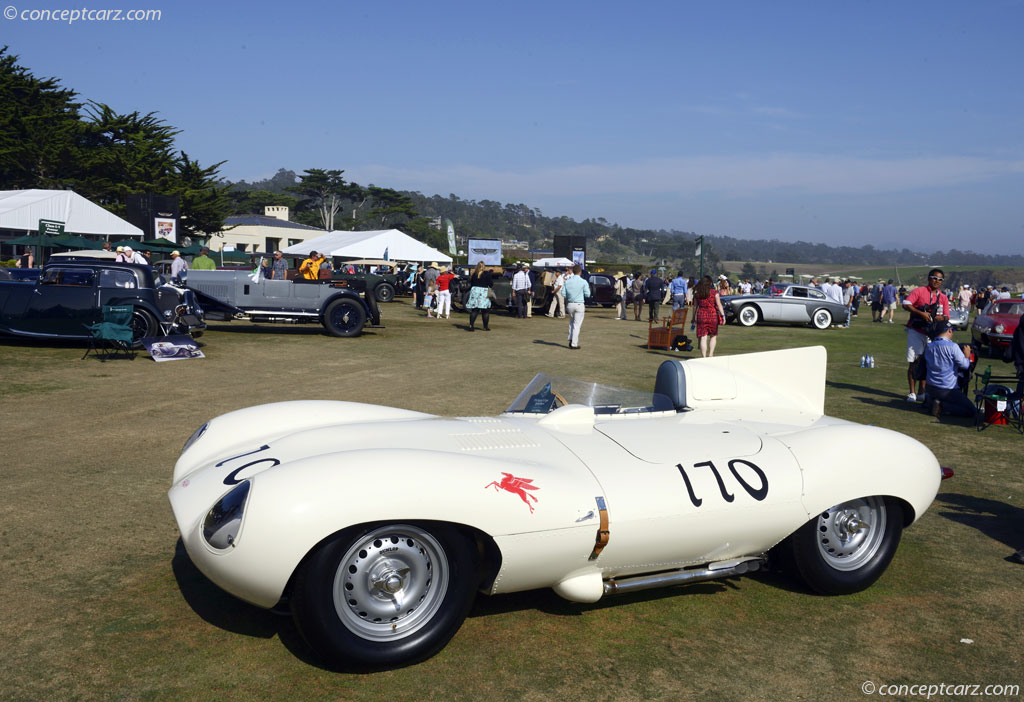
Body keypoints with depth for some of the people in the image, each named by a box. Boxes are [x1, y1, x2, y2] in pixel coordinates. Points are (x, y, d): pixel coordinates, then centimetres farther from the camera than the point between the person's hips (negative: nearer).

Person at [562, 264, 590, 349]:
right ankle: (574, 344, 2)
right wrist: (588, 287, 12)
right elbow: (587, 294, -6)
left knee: (571, 322, 23)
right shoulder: (583, 282, -10)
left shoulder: (567, 282, 1)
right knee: (577, 324, 1)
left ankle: (571, 340, 15)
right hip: (579, 305, -4)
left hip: (570, 304, 4)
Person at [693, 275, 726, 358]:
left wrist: (694, 317, 14)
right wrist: (723, 315, -7)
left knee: (703, 337, 2)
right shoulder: (714, 292, -4)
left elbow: (695, 306, 7)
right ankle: (710, 354, 9)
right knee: (713, 336, 16)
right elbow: (719, 305, -8)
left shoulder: (697, 293, 3)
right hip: (712, 315, -1)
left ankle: (704, 357, -2)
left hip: (701, 316, 1)